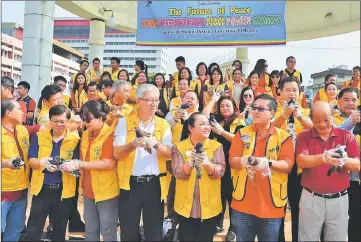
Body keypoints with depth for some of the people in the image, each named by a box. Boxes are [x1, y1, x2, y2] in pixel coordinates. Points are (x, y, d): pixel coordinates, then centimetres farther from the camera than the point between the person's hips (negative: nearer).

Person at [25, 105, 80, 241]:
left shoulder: (75, 140, -2)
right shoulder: (38, 136, 2)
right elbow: (31, 161, -2)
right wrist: (42, 162, -25)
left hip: (63, 190, 0)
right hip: (41, 189, 1)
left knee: (60, 231, 15)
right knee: (33, 231, 7)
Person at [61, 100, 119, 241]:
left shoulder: (111, 134, -15)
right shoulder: (85, 135, 8)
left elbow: (109, 163, -23)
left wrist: (80, 164, -22)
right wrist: (74, 165, -6)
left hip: (106, 191, -7)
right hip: (89, 190, 7)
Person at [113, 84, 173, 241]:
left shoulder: (163, 125, 5)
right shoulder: (125, 122, -1)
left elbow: (168, 154, -4)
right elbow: (117, 154, -7)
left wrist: (156, 144, -24)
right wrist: (133, 144, -26)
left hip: (155, 184, 1)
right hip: (130, 183, -1)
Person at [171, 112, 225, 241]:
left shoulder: (216, 146, -2)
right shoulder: (179, 146, -3)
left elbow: (220, 172, -13)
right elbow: (177, 173, -13)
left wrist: (206, 163, -33)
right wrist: (190, 163, -33)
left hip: (209, 206, 1)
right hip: (186, 206, 0)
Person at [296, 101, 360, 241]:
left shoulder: (346, 136, 2)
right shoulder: (304, 137, -2)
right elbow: (301, 161, -18)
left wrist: (345, 160, -28)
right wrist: (323, 158, -36)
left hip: (339, 199, 2)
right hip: (311, 198, -1)